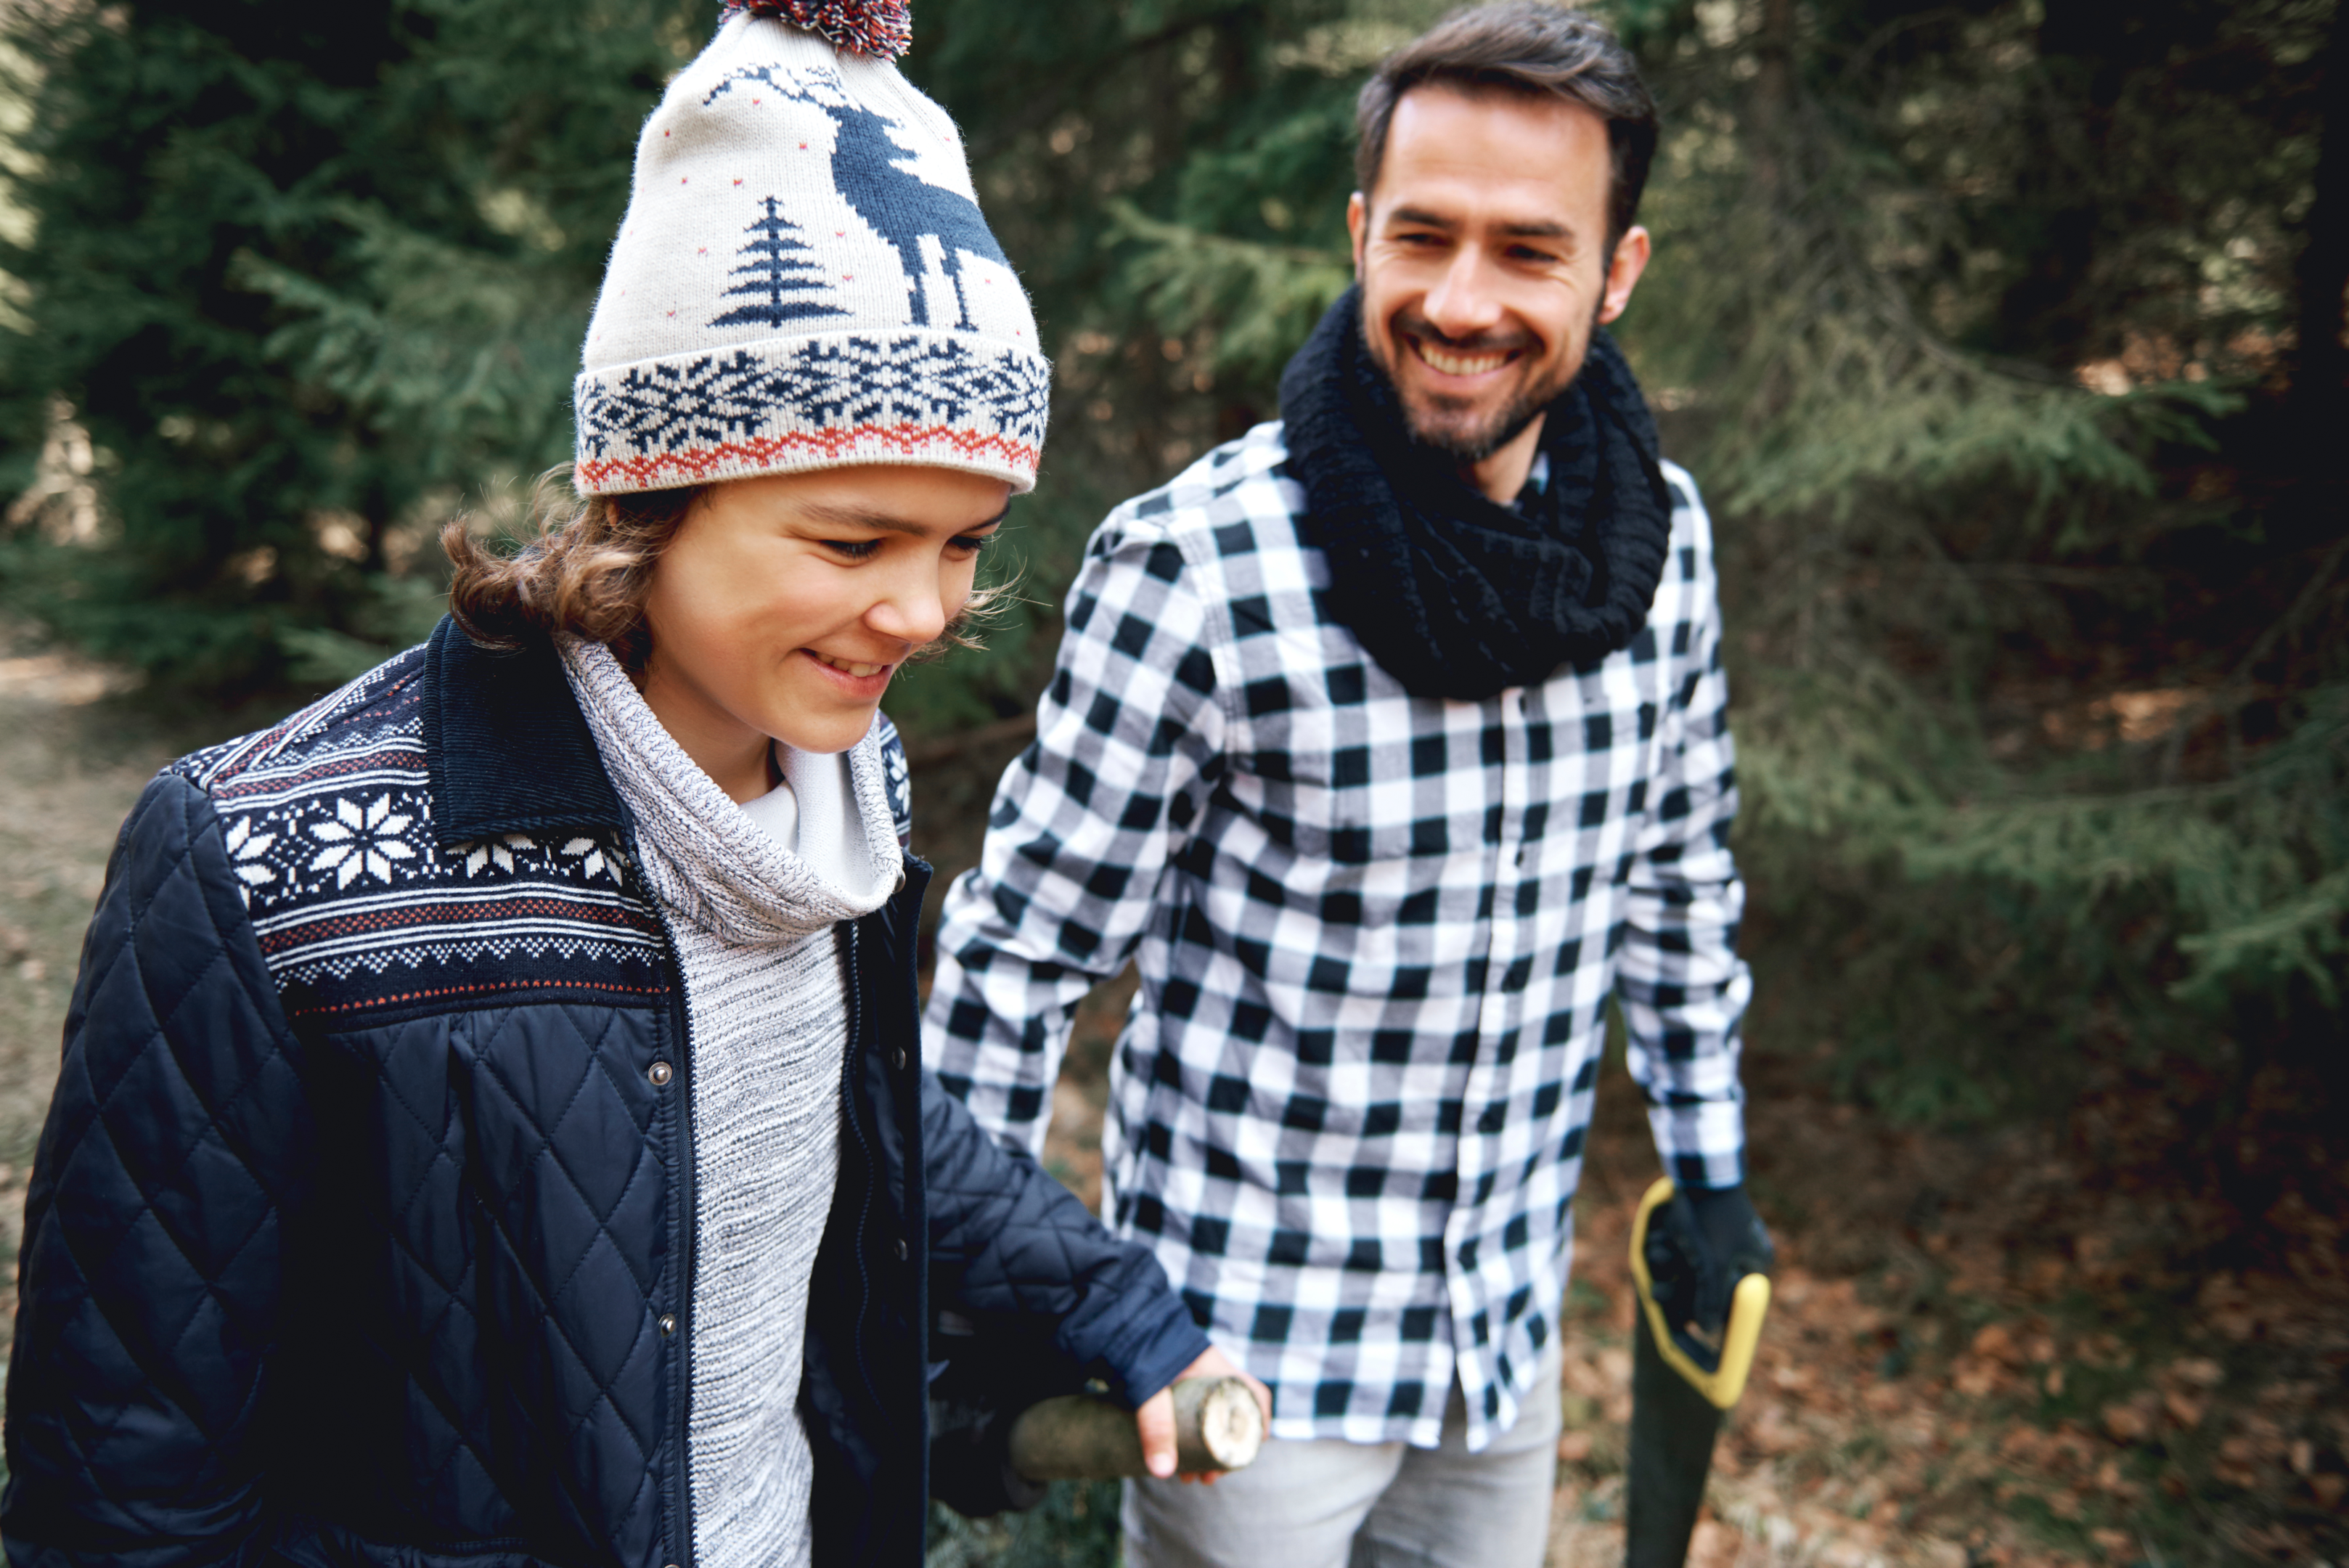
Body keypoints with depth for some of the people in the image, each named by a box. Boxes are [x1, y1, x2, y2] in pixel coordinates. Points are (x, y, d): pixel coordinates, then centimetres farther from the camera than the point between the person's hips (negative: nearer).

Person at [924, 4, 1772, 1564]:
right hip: (1250, 1334, -5)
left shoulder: (1661, 537, -5)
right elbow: (1023, 947, -14)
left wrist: (1710, 1165, 14)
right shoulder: (1194, 563, -21)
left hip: (1511, 1320, 5)